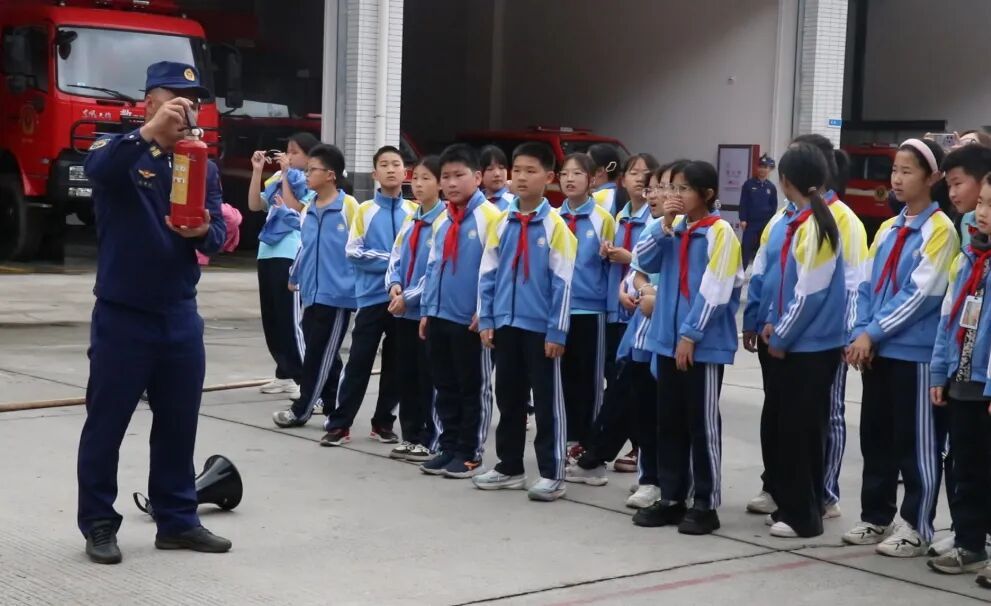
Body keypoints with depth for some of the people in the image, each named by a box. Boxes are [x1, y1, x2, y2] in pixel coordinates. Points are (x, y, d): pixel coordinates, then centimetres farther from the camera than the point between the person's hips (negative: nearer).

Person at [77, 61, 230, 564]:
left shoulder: (203, 165, 9)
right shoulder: (120, 153, -5)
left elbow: (217, 235, -1)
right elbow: (98, 168, -31)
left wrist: (203, 231, -25)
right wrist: (150, 130, -43)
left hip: (180, 315, 5)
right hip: (122, 314, -5)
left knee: (179, 424, 10)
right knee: (107, 422, 2)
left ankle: (178, 520, 21)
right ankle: (98, 524, 13)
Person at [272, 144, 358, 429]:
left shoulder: (348, 206, -10)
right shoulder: (308, 209, 10)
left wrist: (357, 285, -9)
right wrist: (294, 276, 20)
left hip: (337, 294, -7)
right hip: (312, 294, 7)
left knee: (319, 356, 0)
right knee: (321, 354, 11)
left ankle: (301, 409, 7)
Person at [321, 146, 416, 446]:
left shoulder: (413, 211, 5)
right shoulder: (365, 210, 1)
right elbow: (354, 253, -5)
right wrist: (392, 260, -10)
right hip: (372, 296, -2)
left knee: (395, 363, 9)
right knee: (359, 361, -1)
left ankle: (383, 421, 20)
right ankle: (339, 423, 4)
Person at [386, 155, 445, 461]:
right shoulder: (410, 220, 11)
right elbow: (397, 258, 14)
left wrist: (411, 296, -15)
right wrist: (394, 284, -5)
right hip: (404, 310, 7)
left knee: (429, 377, 0)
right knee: (407, 376, 11)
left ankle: (428, 440, 8)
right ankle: (410, 437, 20)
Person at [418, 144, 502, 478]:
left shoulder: (489, 216, -11)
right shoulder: (441, 221, 12)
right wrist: (426, 310, 13)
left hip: (472, 320, -7)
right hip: (439, 317, 7)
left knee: (473, 388, 4)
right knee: (445, 386, 13)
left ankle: (470, 453, 11)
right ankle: (449, 448, 22)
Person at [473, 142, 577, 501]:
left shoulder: (555, 225, -7)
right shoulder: (502, 224, 7)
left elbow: (563, 282, -9)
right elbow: (487, 275, 10)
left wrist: (556, 331, -12)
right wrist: (485, 320, 4)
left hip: (540, 327, -5)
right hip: (505, 324, 5)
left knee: (547, 401, 2)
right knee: (508, 398, 13)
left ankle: (552, 475, 8)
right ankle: (510, 467, 24)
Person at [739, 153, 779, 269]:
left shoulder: (771, 187, 4)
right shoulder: (749, 184, 0)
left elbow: (774, 206, 8)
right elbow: (743, 203, -1)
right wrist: (742, 219, -7)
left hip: (765, 224, 2)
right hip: (750, 222, -2)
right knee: (746, 248, -5)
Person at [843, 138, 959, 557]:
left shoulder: (939, 229, -9)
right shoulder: (887, 229, 14)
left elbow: (922, 293, -16)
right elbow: (867, 286, 12)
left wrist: (872, 333, -15)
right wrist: (861, 334, -3)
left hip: (915, 354, -7)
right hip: (878, 351, 7)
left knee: (916, 443, 1)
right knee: (875, 438, 13)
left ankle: (916, 527, 10)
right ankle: (875, 518, 24)